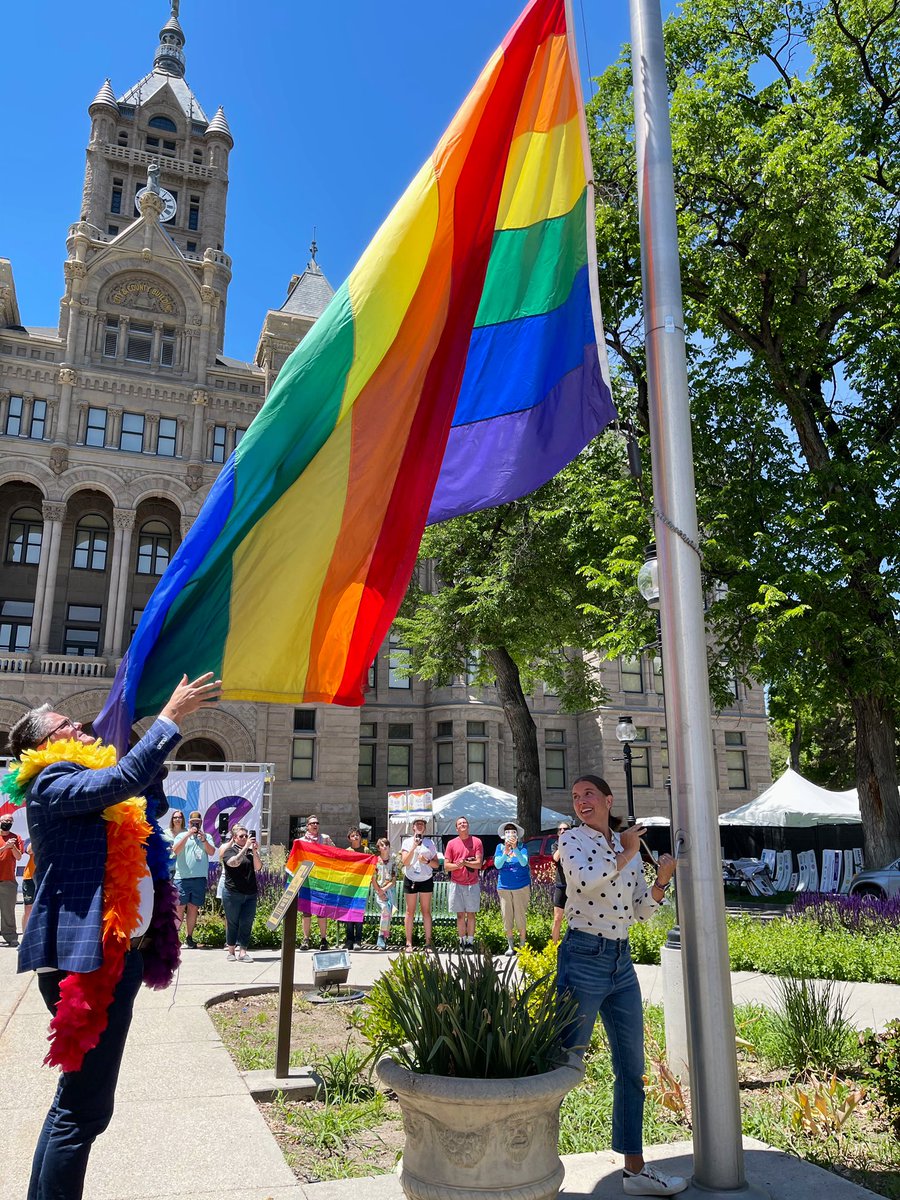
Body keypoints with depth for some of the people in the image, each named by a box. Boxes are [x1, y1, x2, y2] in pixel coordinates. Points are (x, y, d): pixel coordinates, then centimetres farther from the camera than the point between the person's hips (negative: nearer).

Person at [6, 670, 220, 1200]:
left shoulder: (87, 786, 18)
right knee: (86, 1106, -6)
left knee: (77, 1097, 20)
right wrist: (171, 718, -23)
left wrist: (165, 729, 17)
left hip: (116, 955, 10)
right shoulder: (52, 783, -10)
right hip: (87, 959, -10)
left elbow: (152, 802, 28)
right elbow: (124, 778, -28)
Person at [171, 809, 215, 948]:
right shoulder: (181, 836, 9)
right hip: (182, 878, -2)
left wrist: (203, 840, -15)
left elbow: (212, 852, -1)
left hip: (200, 878, 2)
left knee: (193, 908, 7)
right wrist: (188, 834, -13)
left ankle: (189, 938, 15)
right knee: (179, 908, -5)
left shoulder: (207, 837, 14)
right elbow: (175, 850, -8)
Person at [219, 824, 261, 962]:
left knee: (246, 923, 0)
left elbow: (258, 867, 0)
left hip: (250, 893, 4)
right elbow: (234, 862, -21)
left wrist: (254, 851, -12)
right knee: (232, 923, 4)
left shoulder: (251, 851, 11)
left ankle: (242, 952, 3)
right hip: (233, 892, -4)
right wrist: (246, 847, -22)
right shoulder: (229, 850, -1)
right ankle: (230, 951, 16)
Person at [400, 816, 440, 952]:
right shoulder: (407, 842, 3)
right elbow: (405, 862, -8)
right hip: (410, 879, -1)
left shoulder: (430, 843, 7)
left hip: (426, 880, 1)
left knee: (426, 911, 1)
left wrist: (427, 861, -13)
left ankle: (428, 942, 3)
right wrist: (414, 847, -16)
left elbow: (437, 864, 6)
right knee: (410, 911, 0)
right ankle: (409, 943, 4)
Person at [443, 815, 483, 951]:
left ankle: (470, 942, 13)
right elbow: (446, 865, 2)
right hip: (456, 884, 1)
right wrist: (457, 865, -16)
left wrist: (465, 862, -18)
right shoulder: (451, 843, 4)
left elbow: (479, 864, -6)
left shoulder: (476, 842, 0)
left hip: (472, 884, -1)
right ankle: (462, 941, 15)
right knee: (460, 915, 6)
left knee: (471, 915, 5)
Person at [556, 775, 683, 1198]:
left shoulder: (630, 849, 11)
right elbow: (585, 879, -26)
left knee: (632, 1069, 13)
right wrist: (625, 853, -13)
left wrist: (662, 879, -3)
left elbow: (643, 910, 14)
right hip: (584, 959, -6)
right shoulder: (572, 839, -5)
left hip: (621, 962, 6)